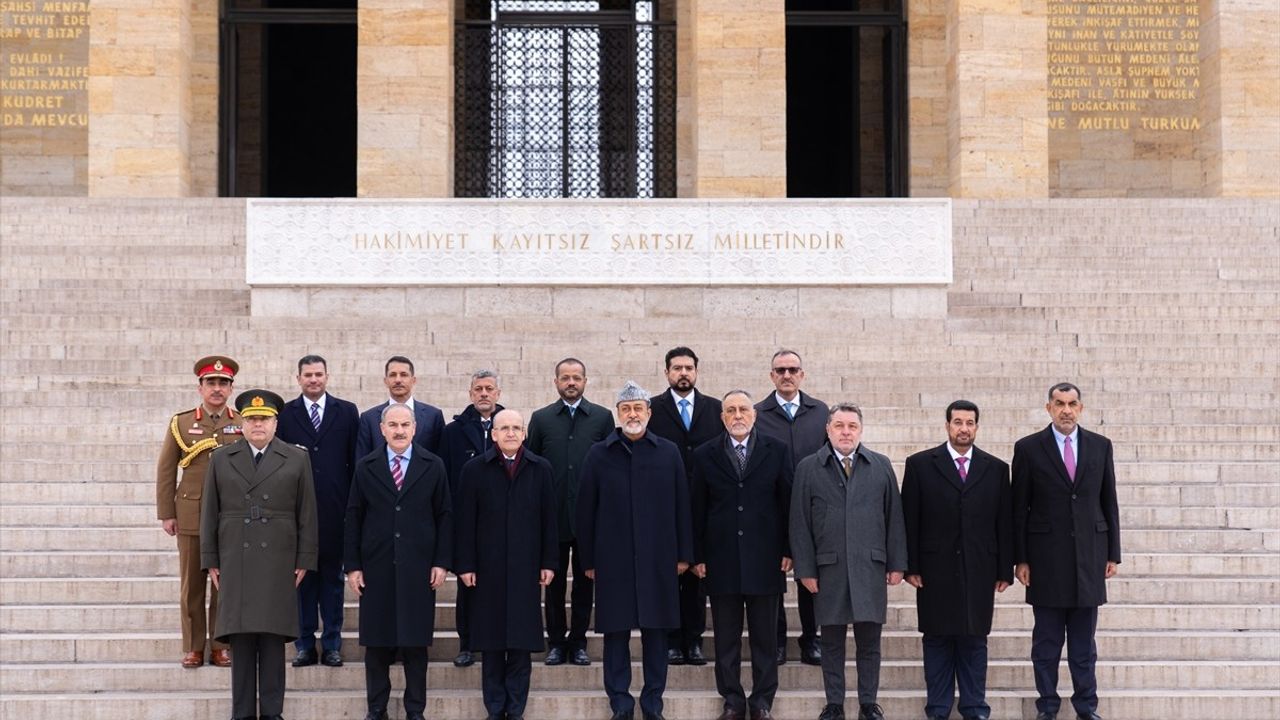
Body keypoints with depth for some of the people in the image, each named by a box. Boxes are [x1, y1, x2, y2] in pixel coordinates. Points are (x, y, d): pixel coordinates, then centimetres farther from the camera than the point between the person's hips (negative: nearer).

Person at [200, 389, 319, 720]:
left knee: (273, 637, -1)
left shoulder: (296, 459, 6)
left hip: (278, 563, -1)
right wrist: (211, 560, 4)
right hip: (236, 563, 1)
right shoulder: (221, 460, 9)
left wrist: (305, 560, -1)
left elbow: (307, 514, 5)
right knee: (241, 638, 0)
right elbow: (210, 513, 9)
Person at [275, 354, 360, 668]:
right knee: (301, 576, 4)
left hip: (335, 510, 0)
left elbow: (355, 461, 5)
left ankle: (332, 644, 10)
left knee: (333, 577, 4)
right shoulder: (284, 414, 6)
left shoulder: (347, 412, 7)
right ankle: (305, 644, 10)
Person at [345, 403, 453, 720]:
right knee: (376, 641, 4)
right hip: (376, 567, 1)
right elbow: (354, 517, 5)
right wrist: (353, 566, 0)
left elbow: (444, 516, 4)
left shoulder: (433, 466, 4)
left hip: (418, 569, -1)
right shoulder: (365, 467, 6)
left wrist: (441, 562, -3)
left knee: (416, 642, 3)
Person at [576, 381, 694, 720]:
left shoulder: (668, 453, 6)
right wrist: (588, 560, 2)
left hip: (658, 559, 1)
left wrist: (683, 553, 4)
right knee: (616, 631, 2)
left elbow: (681, 506, 7)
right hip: (613, 559, 0)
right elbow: (586, 509, 4)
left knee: (656, 630, 4)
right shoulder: (599, 454, 4)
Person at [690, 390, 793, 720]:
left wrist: (788, 550, -2)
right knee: (726, 638, 6)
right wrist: (697, 556, 0)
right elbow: (697, 509, 4)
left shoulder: (777, 451, 3)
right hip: (721, 561, 1)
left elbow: (788, 502, 3)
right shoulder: (705, 455, 4)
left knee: (765, 637, 5)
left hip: (765, 559, 0)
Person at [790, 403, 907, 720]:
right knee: (832, 642, 5)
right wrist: (805, 569, -3)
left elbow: (894, 518, 7)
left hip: (870, 566, 1)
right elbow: (800, 524, 2)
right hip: (829, 568, -1)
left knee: (869, 641, 5)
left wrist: (896, 563, 3)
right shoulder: (808, 468, 4)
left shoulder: (881, 466, 8)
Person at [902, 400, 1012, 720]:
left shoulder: (996, 468, 7)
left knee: (974, 640, 6)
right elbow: (909, 520, 1)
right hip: (936, 570, -1)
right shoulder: (920, 464, 2)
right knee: (937, 640, 5)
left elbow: (1004, 523, 7)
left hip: (979, 571, 1)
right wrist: (910, 566, -4)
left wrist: (1005, 570, 4)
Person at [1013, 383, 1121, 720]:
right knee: (1046, 641, 4)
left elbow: (1109, 503, 9)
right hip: (1047, 558, -2)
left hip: (1089, 556, 2)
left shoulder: (1100, 446, 7)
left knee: (1084, 640, 6)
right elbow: (1019, 509, 0)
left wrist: (1113, 554, 6)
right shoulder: (1028, 448, 0)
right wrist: (1020, 560, -4)